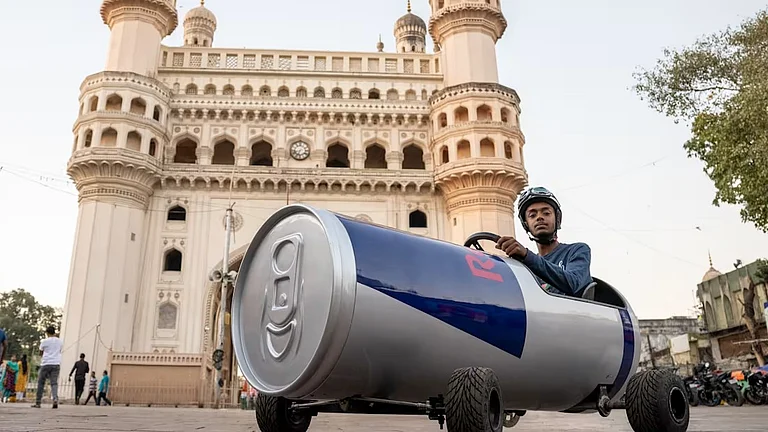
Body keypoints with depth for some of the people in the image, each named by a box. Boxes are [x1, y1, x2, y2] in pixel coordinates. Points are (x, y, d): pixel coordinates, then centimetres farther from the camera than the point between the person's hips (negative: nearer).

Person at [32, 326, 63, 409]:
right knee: (54, 383, -1)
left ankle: (37, 403, 12)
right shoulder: (59, 341, 9)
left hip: (46, 364, -2)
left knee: (41, 383, 8)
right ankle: (55, 399, -22)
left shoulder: (45, 341, -1)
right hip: (56, 364, 2)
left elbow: (41, 353, 9)